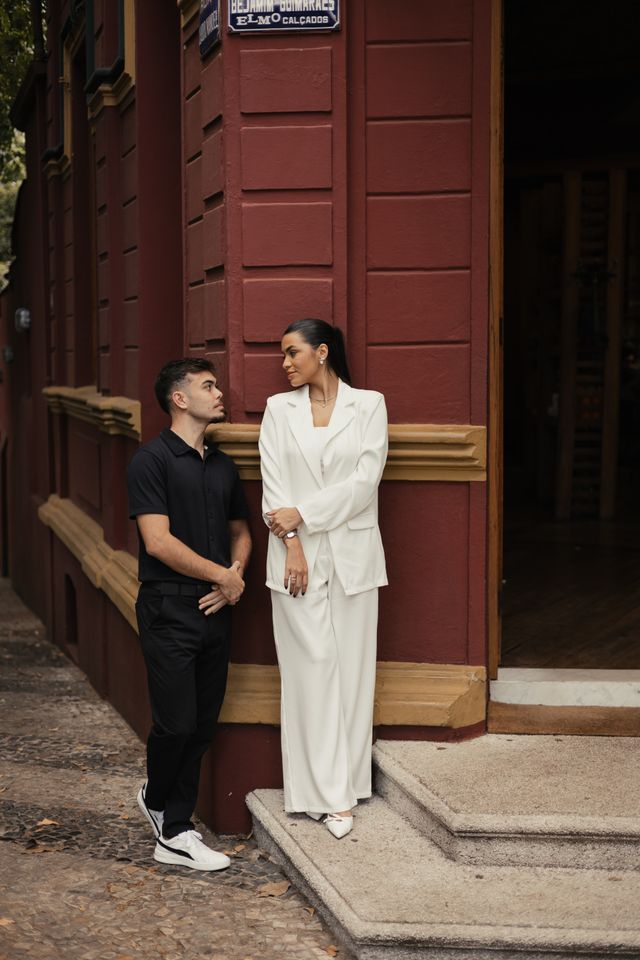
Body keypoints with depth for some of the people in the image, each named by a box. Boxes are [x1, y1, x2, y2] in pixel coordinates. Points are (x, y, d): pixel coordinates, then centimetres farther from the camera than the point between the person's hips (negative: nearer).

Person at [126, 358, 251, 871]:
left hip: (215, 611, 7)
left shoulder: (223, 465, 13)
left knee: (203, 726, 7)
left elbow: (240, 531, 21)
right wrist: (223, 575, -10)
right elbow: (158, 541, -16)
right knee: (176, 723, -5)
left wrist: (236, 576, 0)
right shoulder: (152, 460, -9)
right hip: (169, 611, -7)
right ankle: (157, 801, 24)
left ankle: (175, 833, 16)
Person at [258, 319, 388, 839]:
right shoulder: (279, 409, 8)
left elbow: (364, 482, -7)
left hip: (351, 553, -1)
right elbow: (274, 485, 1)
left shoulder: (369, 405, 2)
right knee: (311, 669, -1)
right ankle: (326, 793, 3)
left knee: (351, 668, 2)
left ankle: (344, 786, 12)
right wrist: (291, 542, -9)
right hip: (297, 556, 1)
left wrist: (302, 514, -10)